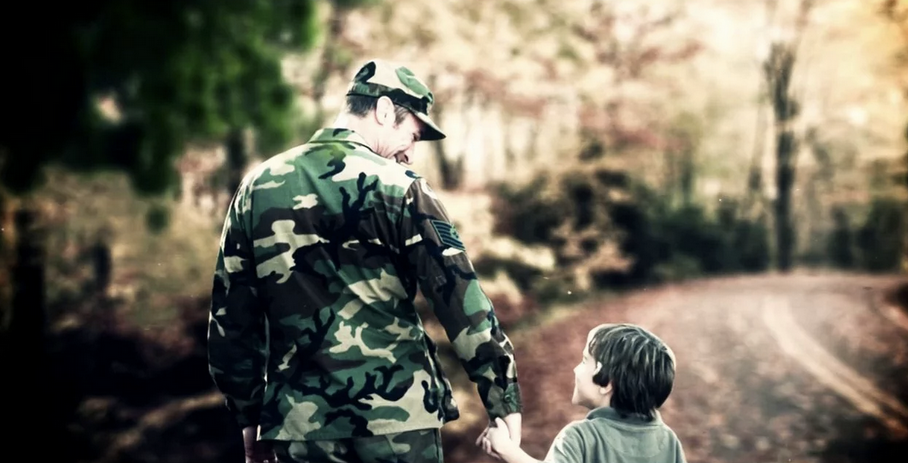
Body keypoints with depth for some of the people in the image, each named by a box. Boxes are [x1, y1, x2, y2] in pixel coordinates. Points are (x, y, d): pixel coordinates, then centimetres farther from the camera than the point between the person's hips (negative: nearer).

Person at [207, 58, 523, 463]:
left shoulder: (258, 188, 8)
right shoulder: (397, 187, -5)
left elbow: (229, 318, 11)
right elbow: (461, 300, -10)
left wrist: (249, 415, 18)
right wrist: (504, 403, -5)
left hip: (303, 420, 4)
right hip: (397, 413, -3)